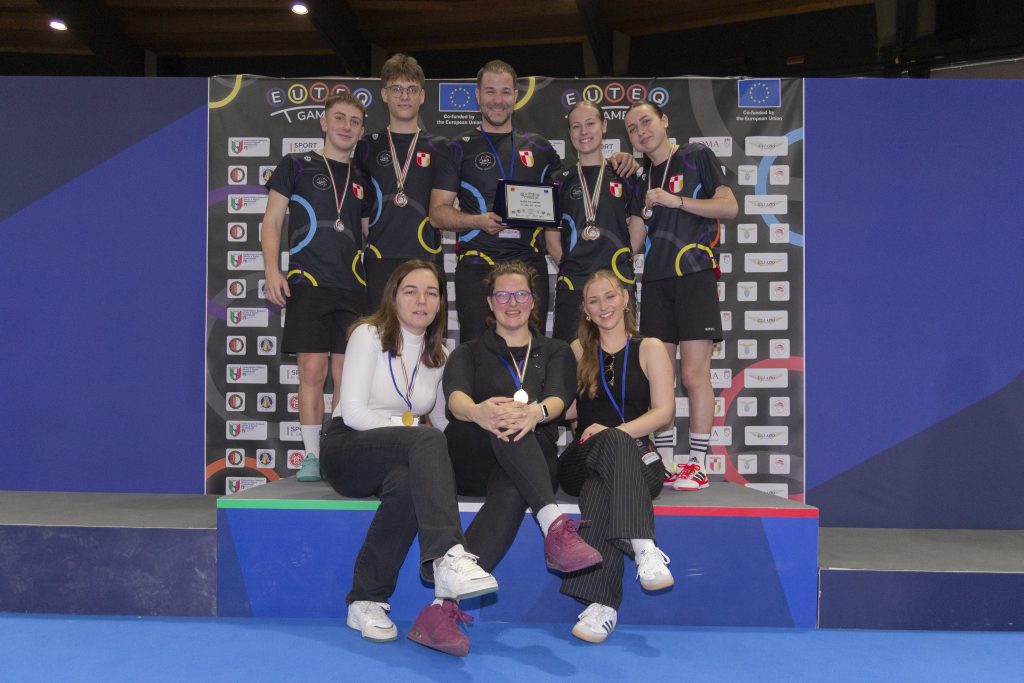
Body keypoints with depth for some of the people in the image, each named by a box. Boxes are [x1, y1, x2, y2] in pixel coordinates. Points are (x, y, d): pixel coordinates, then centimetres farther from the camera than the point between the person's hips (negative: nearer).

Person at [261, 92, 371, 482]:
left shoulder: (362, 181, 18)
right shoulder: (296, 167, 8)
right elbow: (272, 221, 4)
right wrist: (273, 271, -9)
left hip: (352, 289, 3)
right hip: (307, 284, -3)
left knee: (346, 375, 0)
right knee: (312, 370, -6)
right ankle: (312, 456, 1)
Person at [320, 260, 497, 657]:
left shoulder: (439, 355, 15)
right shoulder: (369, 336, -1)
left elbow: (444, 422, 13)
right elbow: (353, 413, -10)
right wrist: (411, 423, -14)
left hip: (400, 462, 4)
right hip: (347, 449, -4)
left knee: (406, 484, -36)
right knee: (427, 441, -36)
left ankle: (366, 604, -28)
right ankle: (448, 557, -54)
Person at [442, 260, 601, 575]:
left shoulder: (556, 351, 22)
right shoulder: (469, 353, 20)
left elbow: (558, 399, -2)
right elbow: (455, 397, -4)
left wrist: (535, 412, -30)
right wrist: (477, 412, -33)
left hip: (534, 459, 1)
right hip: (469, 462, 0)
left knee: (511, 492, -38)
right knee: (503, 421, -36)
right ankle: (555, 525, -53)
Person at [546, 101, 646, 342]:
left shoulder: (624, 177, 11)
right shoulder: (561, 180, 12)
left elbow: (638, 226, 8)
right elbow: (552, 236, 8)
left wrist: (622, 263, -1)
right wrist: (570, 265, -3)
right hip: (572, 285, 0)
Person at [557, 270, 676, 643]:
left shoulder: (649, 348, 13)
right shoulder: (578, 351, 19)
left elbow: (664, 411, 0)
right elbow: (567, 408, 11)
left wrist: (611, 431, -16)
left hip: (636, 458, 0)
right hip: (582, 460, 0)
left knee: (600, 490, -37)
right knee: (613, 442, -37)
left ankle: (601, 603, -44)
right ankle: (644, 547, -51)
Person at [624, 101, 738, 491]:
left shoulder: (697, 157, 5)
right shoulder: (643, 180, 21)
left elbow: (730, 206, -3)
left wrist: (678, 201, -11)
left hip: (695, 276, -5)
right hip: (655, 281, 6)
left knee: (694, 375, -9)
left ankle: (696, 463, -2)